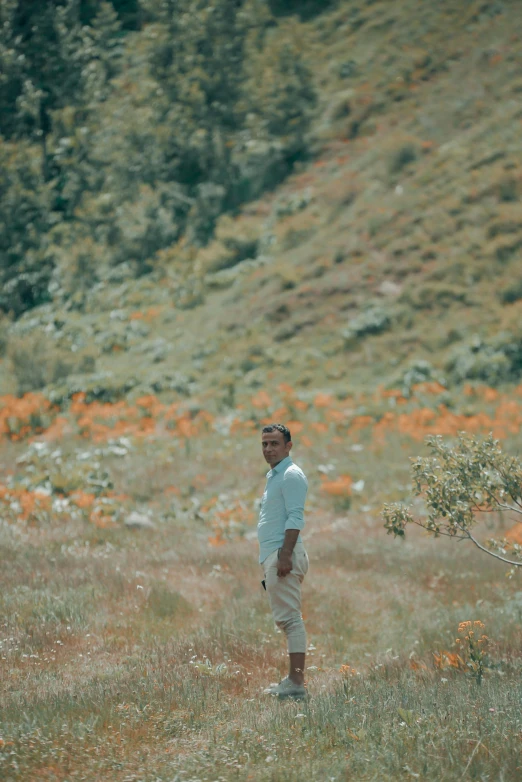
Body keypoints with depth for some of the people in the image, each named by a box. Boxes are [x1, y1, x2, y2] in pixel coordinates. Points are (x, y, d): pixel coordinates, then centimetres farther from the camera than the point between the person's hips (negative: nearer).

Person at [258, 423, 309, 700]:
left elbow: (295, 518, -19)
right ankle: (293, 678, 15)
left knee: (290, 619, -12)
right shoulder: (274, 476, 21)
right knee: (285, 619, 12)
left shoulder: (291, 475, -10)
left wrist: (285, 555, -26)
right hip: (273, 555, 11)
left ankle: (297, 682, -14)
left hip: (283, 554, -11)